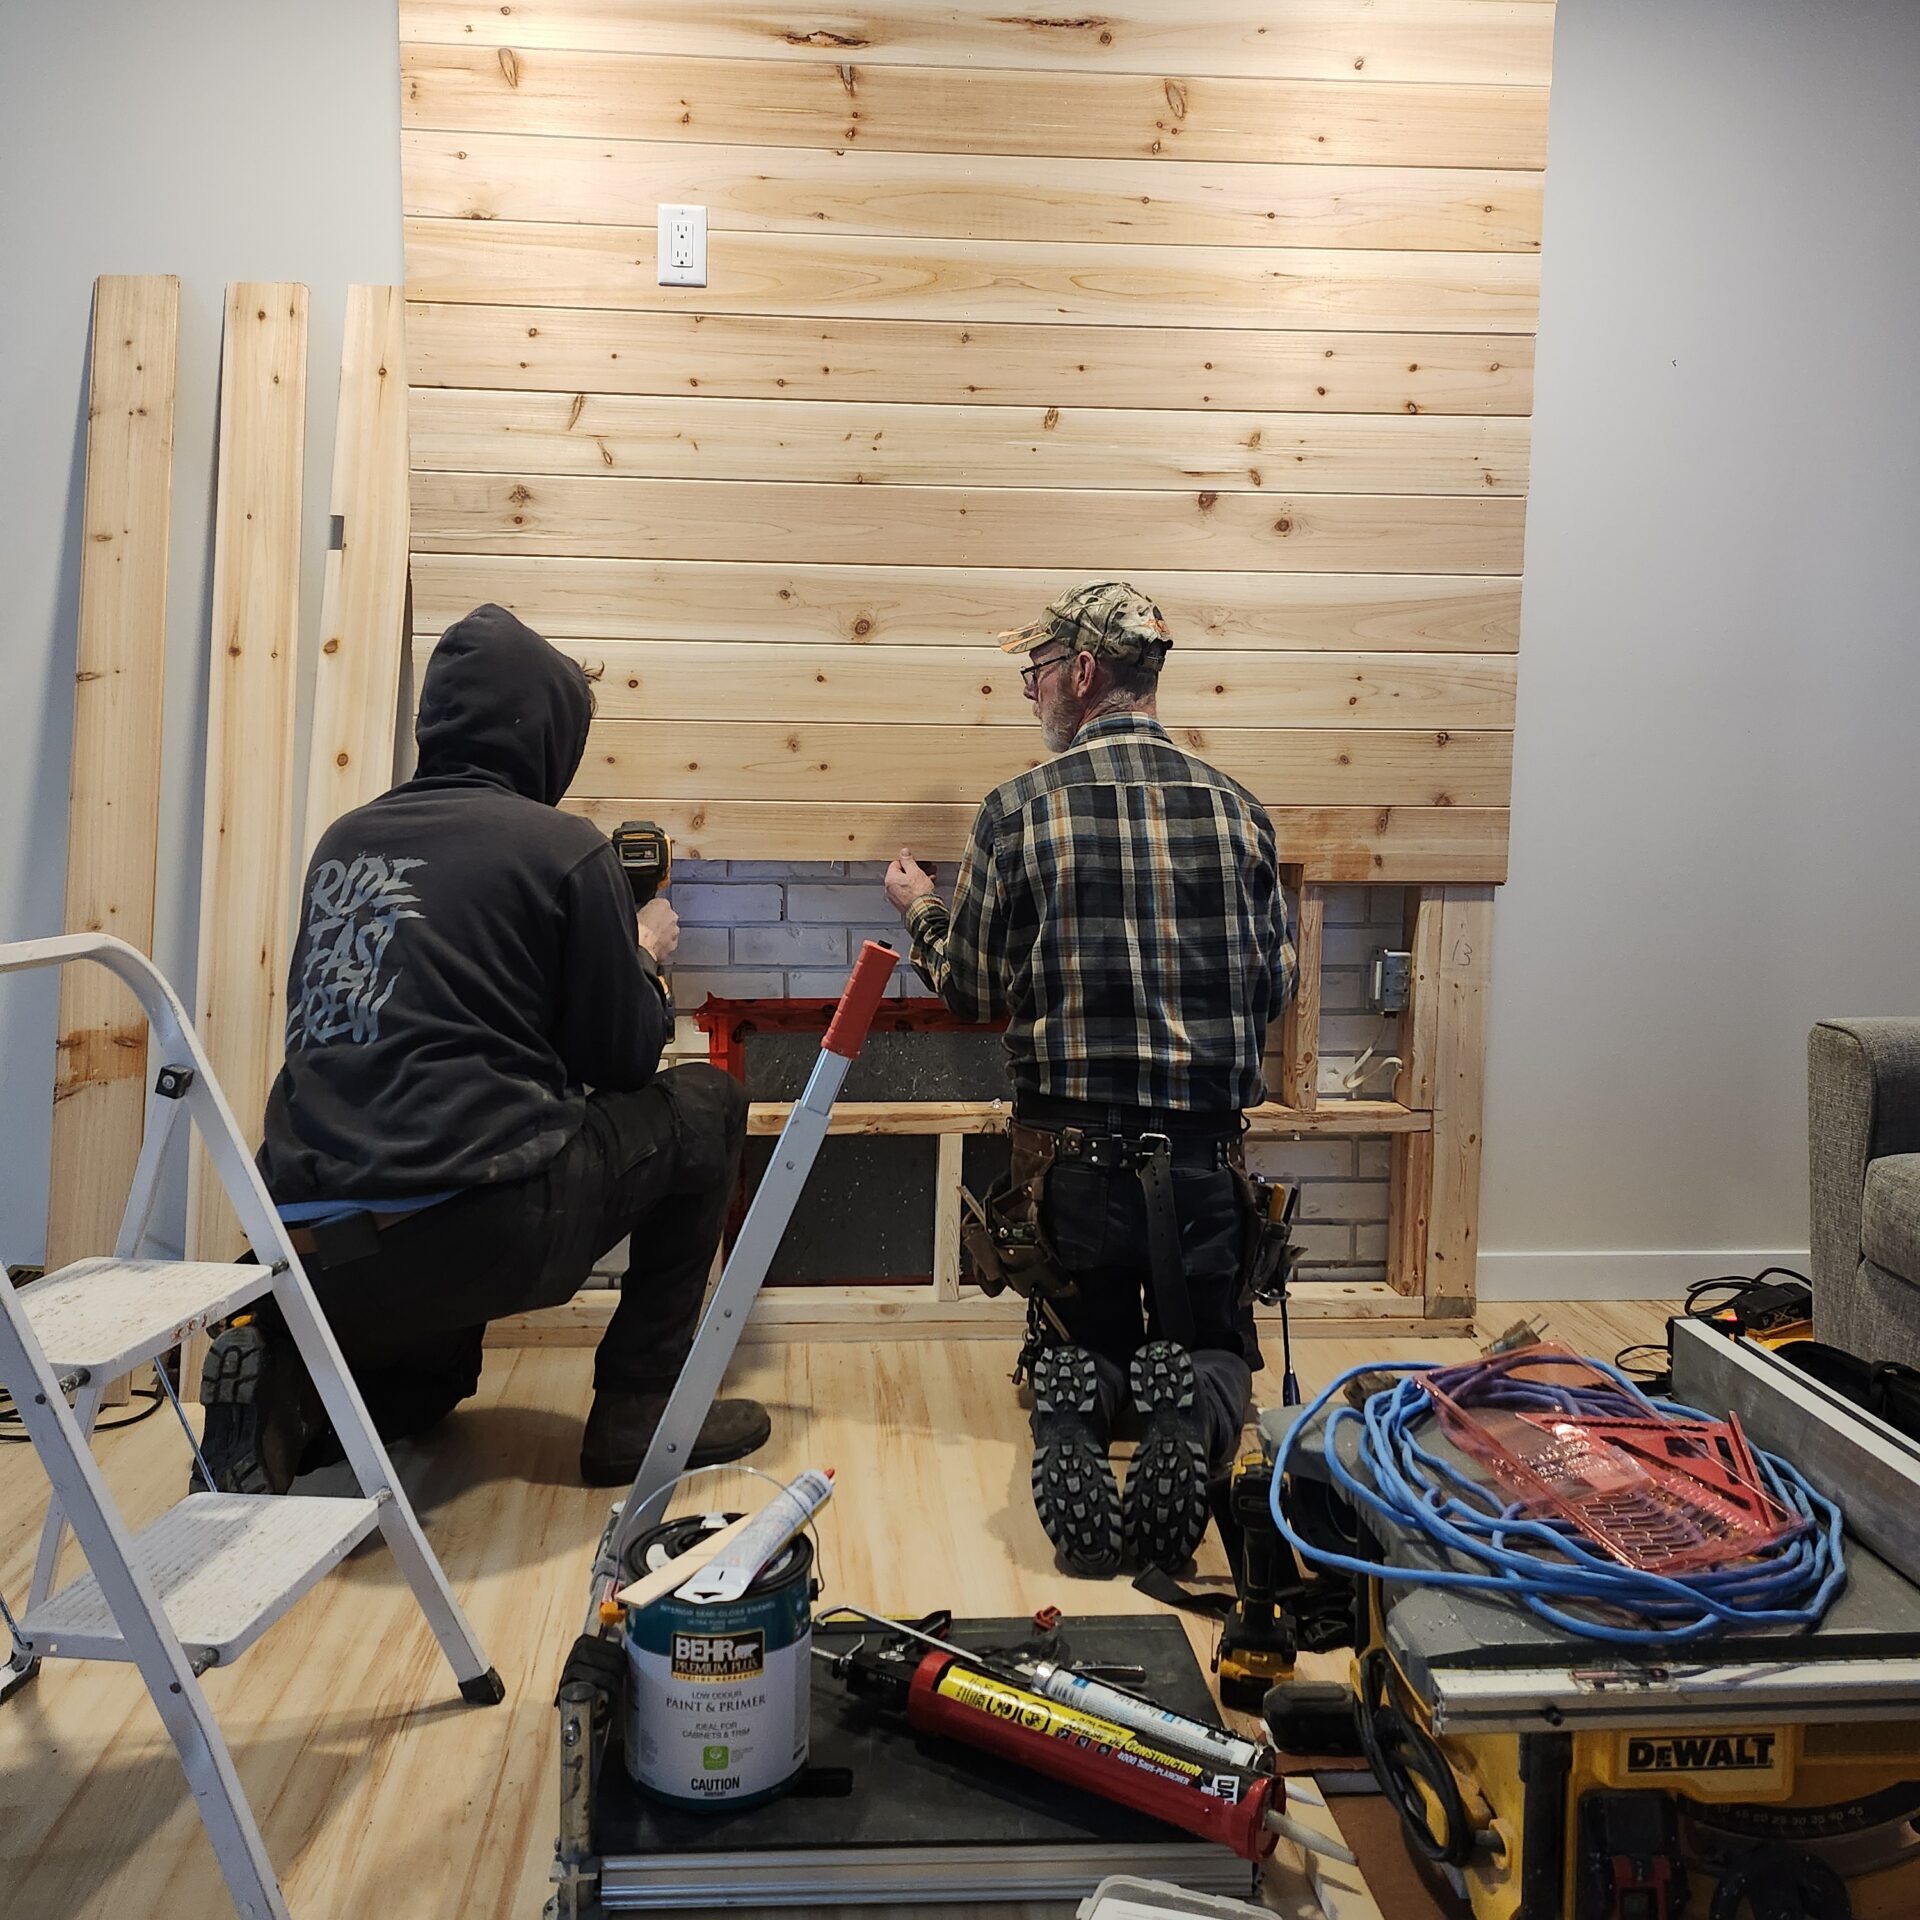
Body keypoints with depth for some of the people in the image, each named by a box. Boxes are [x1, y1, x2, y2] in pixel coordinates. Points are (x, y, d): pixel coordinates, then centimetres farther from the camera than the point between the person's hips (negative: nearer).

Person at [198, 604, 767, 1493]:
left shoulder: (345, 840, 14)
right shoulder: (561, 846, -4)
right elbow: (621, 1060, 3)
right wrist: (646, 956, 24)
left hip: (305, 1250, 7)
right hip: (476, 1235, -7)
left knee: (430, 1377, 38)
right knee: (704, 1105, 14)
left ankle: (285, 1392, 6)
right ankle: (639, 1409, 14)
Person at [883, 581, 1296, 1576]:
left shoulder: (1020, 810, -7)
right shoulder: (1236, 808, 0)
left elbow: (971, 989, 2)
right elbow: (1276, 983, 9)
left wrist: (919, 912, 22)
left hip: (1072, 1157, -1)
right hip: (1207, 1156, 1)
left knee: (1079, 1339, 23)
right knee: (1215, 1345, 23)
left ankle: (1074, 1412, -13)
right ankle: (1191, 1417, -14)